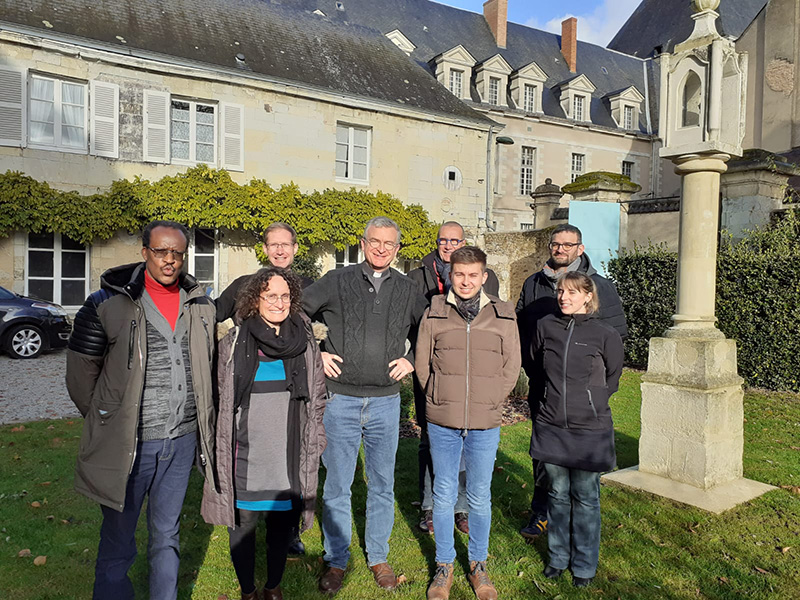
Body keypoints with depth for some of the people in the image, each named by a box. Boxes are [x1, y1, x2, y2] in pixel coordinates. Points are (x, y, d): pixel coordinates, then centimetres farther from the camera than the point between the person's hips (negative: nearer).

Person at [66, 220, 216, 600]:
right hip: (128, 442, -3)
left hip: (182, 441, 3)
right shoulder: (108, 303, -8)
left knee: (166, 536, 18)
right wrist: (106, 422, 2)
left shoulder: (200, 305, 4)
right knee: (118, 537, 12)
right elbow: (80, 374, -1)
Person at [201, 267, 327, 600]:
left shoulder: (306, 342, 3)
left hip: (290, 458, 1)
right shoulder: (234, 343, -2)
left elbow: (317, 399, 10)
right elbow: (220, 400, 5)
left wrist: (314, 444, 9)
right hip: (246, 457, -1)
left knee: (282, 524, 15)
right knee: (242, 524, 12)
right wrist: (219, 451, 6)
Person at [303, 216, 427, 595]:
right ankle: (336, 560, 26)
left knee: (382, 485, 13)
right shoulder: (336, 282, -1)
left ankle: (378, 557, 31)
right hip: (341, 400, -1)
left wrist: (412, 360, 6)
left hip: (386, 403, 2)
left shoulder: (407, 290, 6)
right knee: (337, 485, 8)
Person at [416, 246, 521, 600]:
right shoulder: (434, 314, 0)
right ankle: (444, 565, 30)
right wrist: (442, 400, 3)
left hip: (485, 425, 0)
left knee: (480, 498, 13)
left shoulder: (504, 315, 1)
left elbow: (512, 366, 6)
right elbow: (422, 363, 6)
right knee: (443, 495, 12)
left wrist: (489, 403, 1)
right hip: (442, 424, 0)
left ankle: (478, 565, 33)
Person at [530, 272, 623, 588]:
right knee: (558, 494, 15)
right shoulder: (545, 327, 0)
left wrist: (590, 401, 8)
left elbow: (613, 376, 9)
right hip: (551, 427, 2)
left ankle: (584, 565, 28)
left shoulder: (605, 334, -7)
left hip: (590, 429, -2)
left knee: (586, 498, 10)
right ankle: (557, 557, 33)